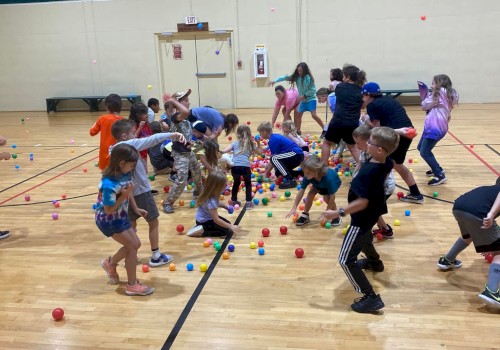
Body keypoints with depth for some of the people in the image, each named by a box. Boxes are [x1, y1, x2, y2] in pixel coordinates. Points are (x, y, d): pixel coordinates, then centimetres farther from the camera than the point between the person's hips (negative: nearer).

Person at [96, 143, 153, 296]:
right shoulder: (109, 184, -34)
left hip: (121, 216, 8)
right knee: (133, 246, -6)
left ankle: (110, 263, 41)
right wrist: (123, 196, -33)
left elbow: (129, 192, 8)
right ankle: (132, 285, 8)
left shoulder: (125, 174, -10)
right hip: (108, 220, -8)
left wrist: (135, 208, 5)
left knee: (135, 244, 15)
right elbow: (109, 210, -28)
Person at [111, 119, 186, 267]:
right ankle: (155, 257, 16)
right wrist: (172, 135, -25)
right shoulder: (130, 144, -22)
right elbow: (152, 139, -26)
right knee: (153, 222, 8)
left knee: (131, 224, 17)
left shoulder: (115, 149, 3)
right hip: (141, 191, -8)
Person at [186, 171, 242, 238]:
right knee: (227, 230, -10)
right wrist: (231, 226, -27)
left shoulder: (209, 193, -9)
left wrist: (224, 206, 3)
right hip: (204, 222, -9)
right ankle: (201, 231, -10)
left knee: (227, 223, 19)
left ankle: (202, 227, 13)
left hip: (205, 218, 9)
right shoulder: (211, 201, -36)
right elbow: (216, 220, -30)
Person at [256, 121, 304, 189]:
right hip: (297, 156, 10)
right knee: (278, 173, 16)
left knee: (274, 159, -24)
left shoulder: (273, 140, -14)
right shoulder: (275, 137, 14)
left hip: (296, 155, -10)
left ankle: (290, 180, -25)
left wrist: (266, 173, -5)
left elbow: (273, 159, -13)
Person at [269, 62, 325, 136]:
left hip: (310, 99, -6)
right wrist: (275, 80, -10)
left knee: (314, 115, -15)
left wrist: (305, 95, -20)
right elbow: (286, 77, -2)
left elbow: (313, 90, -14)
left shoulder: (308, 78, -15)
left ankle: (324, 129, -5)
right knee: (298, 115, 7)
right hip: (303, 100, 6)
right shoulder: (296, 77, 0)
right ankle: (298, 131, 21)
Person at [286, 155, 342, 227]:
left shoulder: (328, 177, -47)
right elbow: (301, 191, -28)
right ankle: (305, 215, 2)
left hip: (334, 182, -4)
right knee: (311, 193, -16)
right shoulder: (307, 176, -33)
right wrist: (294, 208, -32)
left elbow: (332, 196, -40)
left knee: (327, 197, -26)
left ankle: (336, 216, -3)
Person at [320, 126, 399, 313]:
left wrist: (338, 213, -35)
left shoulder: (367, 172, -37)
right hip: (374, 211, 10)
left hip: (363, 217, -10)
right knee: (364, 237, 41)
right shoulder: (386, 163, -11)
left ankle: (371, 298, -3)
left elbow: (362, 202, -37)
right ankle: (374, 260, 70)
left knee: (346, 260, -3)